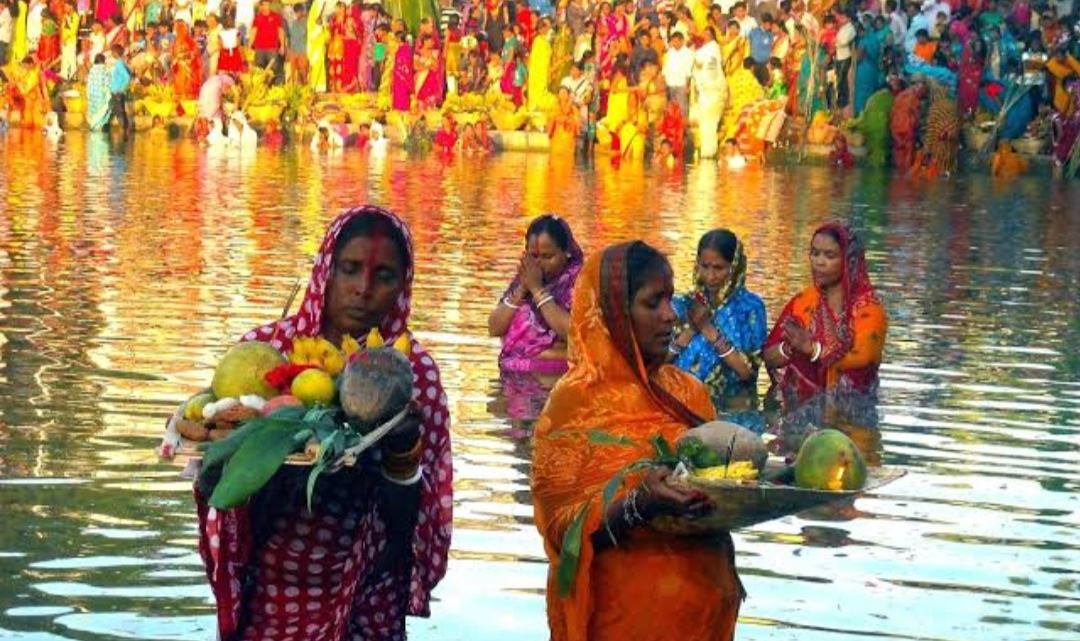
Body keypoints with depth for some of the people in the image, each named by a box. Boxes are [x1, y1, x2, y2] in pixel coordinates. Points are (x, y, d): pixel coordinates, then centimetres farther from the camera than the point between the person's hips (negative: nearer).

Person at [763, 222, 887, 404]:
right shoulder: (801, 301, 9)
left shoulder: (868, 307, -1)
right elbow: (769, 356, 6)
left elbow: (862, 358, -15)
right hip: (799, 404, 3)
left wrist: (813, 349, -24)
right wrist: (790, 347, -15)